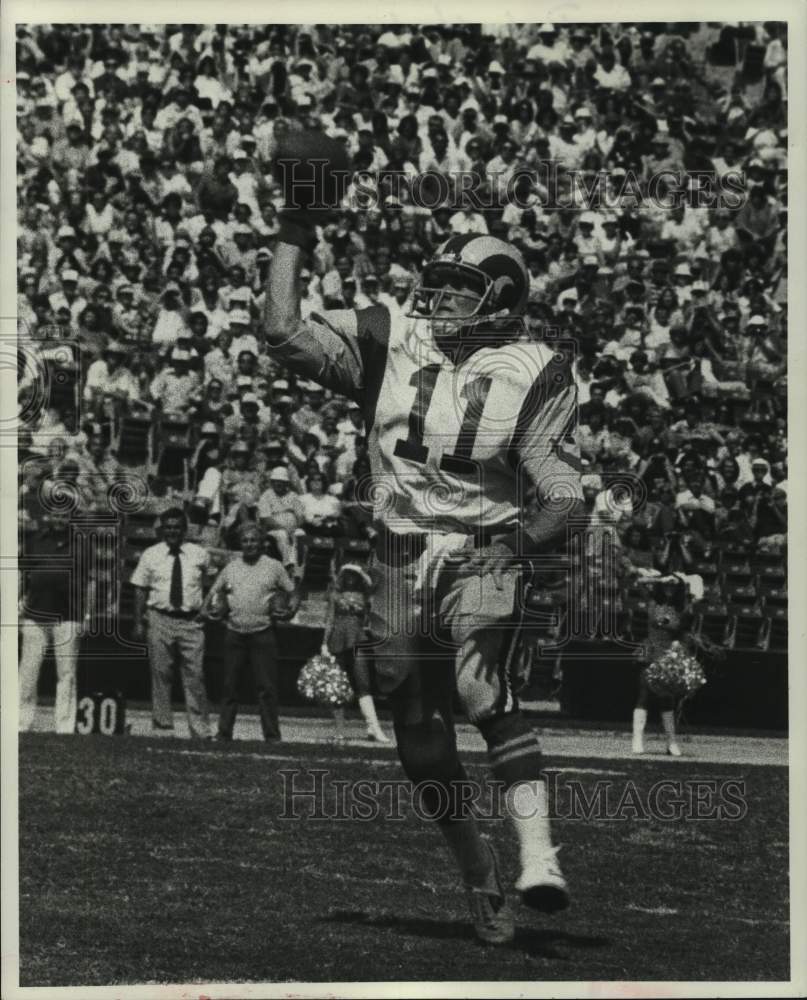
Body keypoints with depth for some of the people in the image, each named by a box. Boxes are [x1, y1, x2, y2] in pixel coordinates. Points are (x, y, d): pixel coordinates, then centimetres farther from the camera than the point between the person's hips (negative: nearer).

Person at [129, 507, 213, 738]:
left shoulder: (199, 555, 6)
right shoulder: (150, 555, 5)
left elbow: (205, 586, 19)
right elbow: (140, 589, 4)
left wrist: (205, 610, 8)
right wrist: (138, 623, -1)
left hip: (190, 621, 0)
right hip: (159, 619, 0)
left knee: (195, 676, -3)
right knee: (161, 675, 2)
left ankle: (200, 730, 0)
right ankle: (162, 726, 9)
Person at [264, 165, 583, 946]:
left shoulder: (531, 375, -4)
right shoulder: (387, 346, 3)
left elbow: (563, 493, -5)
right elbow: (284, 333, -5)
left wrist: (528, 537, -23)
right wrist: (294, 235, -4)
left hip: (484, 557, -4)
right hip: (401, 561, 4)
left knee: (482, 684, -31)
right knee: (423, 746, 5)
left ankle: (537, 854, -36)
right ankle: (480, 880, 21)